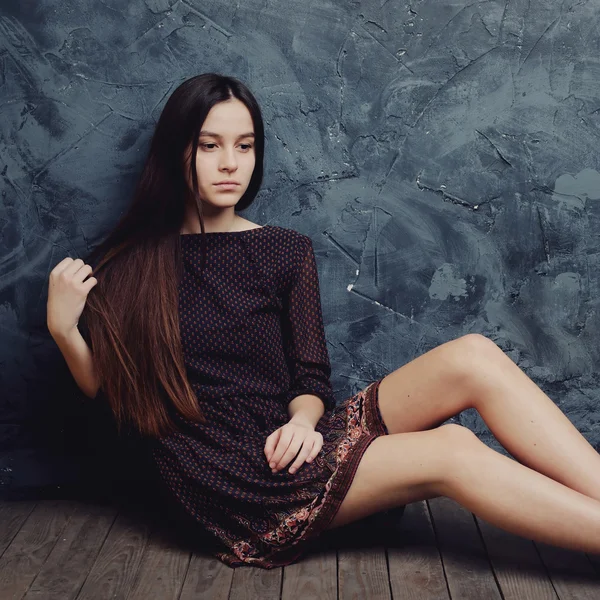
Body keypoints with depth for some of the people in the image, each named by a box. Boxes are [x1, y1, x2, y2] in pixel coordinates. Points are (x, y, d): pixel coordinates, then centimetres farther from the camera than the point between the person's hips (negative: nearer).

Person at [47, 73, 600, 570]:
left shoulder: (286, 251, 9)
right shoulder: (128, 264, 3)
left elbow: (311, 383, 6)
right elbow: (104, 388, 5)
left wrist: (301, 422, -16)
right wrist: (63, 329, -13)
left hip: (287, 443, 4)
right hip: (231, 483, -4)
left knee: (472, 357, -18)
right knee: (451, 452, -24)